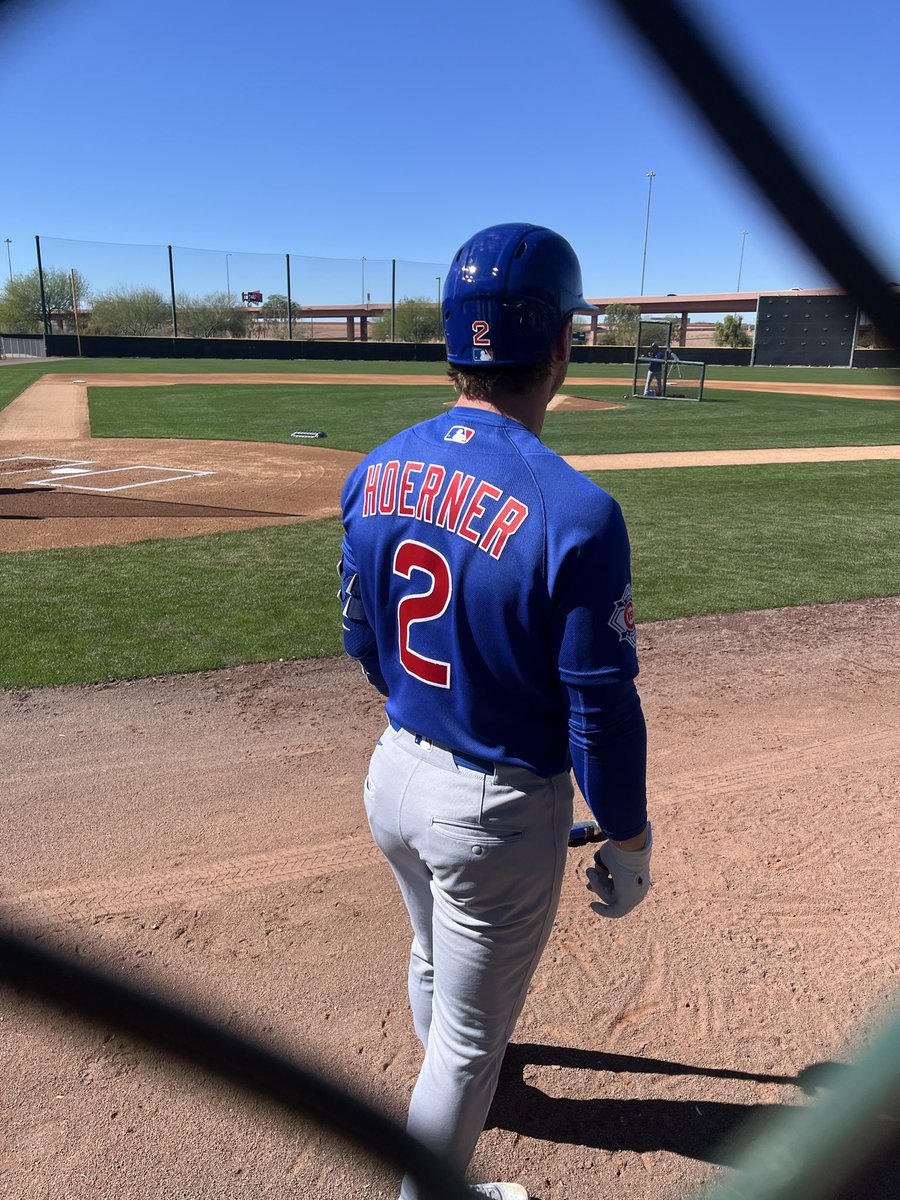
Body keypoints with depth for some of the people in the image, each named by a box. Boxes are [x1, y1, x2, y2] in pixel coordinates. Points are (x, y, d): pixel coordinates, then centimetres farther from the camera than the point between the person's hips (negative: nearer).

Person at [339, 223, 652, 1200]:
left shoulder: (375, 472, -6)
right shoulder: (574, 513, -27)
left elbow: (361, 642, 5)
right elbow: (603, 711, -19)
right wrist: (628, 840, -3)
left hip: (394, 773, 7)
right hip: (502, 809, -7)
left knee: (435, 958, 35)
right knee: (469, 1038, 18)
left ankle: (449, 1069, 65)